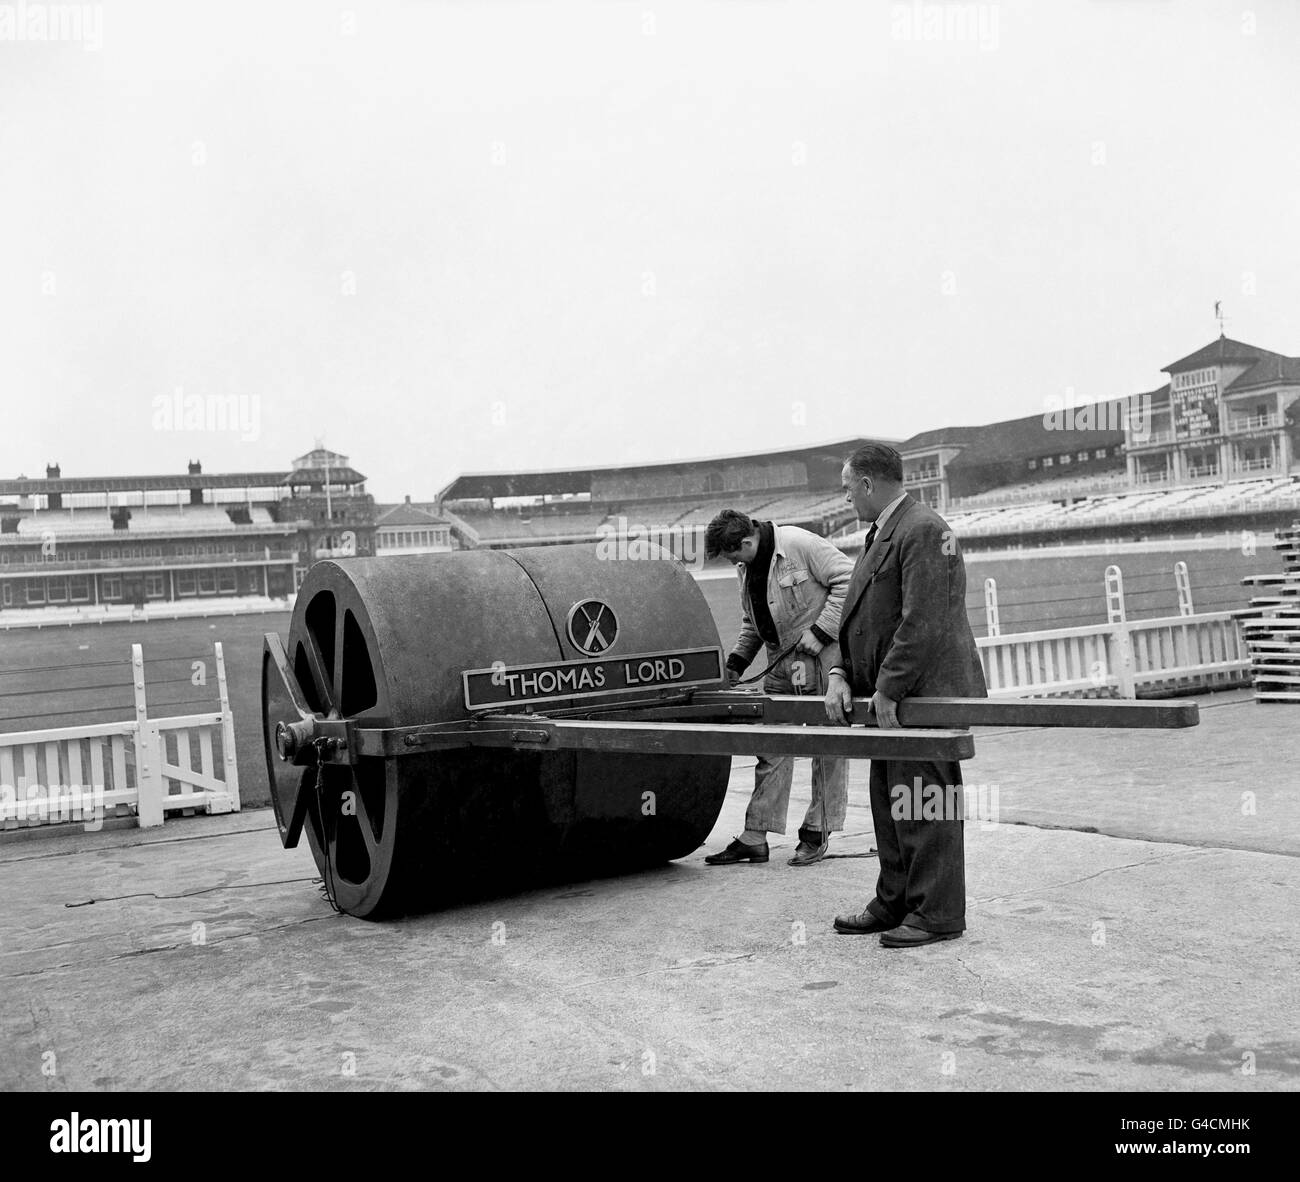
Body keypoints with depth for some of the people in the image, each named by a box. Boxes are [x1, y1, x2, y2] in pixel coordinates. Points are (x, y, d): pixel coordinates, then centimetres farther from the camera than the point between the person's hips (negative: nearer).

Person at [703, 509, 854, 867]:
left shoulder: (800, 544, -17)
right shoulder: (746, 567, 9)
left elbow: (848, 581, -17)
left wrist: (819, 631, -19)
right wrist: (737, 659, 9)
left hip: (823, 656, -8)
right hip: (781, 663, 8)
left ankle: (817, 834, 12)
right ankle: (754, 838, 9)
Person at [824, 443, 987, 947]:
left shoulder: (923, 531, -15)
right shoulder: (880, 533, 18)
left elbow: (923, 623, -21)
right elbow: (861, 615, 18)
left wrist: (887, 689, -19)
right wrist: (841, 674, 5)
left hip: (925, 694, -10)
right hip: (890, 697, 10)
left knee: (922, 806, -4)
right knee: (889, 804, 15)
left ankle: (938, 914, 7)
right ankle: (894, 903, 26)